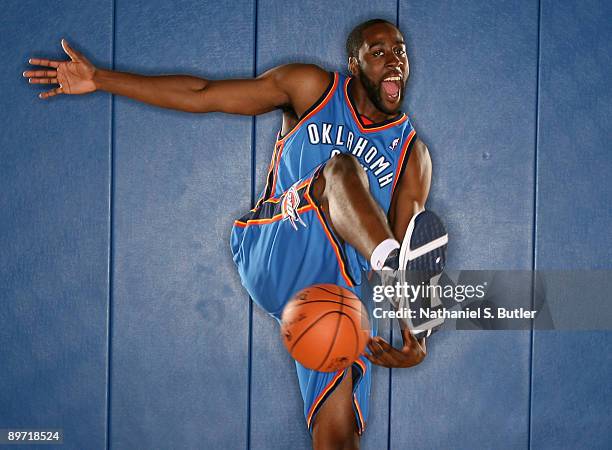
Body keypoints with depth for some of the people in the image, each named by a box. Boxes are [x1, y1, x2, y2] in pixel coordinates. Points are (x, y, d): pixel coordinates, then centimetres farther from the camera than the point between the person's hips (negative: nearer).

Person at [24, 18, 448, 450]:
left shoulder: (413, 155, 8)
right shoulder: (314, 88, 6)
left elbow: (406, 238, 0)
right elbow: (204, 95, 6)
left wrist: (415, 338, -18)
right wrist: (99, 79, 3)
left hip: (343, 280, 2)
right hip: (271, 252, -1)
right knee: (340, 169, -30)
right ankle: (393, 265, -57)